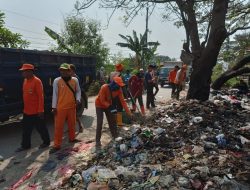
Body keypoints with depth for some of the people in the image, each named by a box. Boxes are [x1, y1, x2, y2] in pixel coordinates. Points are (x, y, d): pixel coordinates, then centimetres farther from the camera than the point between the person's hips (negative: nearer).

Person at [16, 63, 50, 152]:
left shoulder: (37, 81, -17)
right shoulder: (25, 80, 9)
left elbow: (41, 96, -19)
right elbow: (25, 95, 16)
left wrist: (41, 110, -20)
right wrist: (25, 107, 17)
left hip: (36, 111, -8)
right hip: (26, 111, 8)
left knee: (41, 128, 8)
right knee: (26, 129, 15)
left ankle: (46, 142, 26)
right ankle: (25, 145, 29)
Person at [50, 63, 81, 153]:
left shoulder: (75, 80, 0)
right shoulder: (57, 81, -5)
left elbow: (78, 91, 11)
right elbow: (55, 94, -2)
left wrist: (78, 99, -8)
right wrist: (54, 107, -4)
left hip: (72, 107, 3)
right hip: (60, 108, -2)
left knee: (72, 124, 18)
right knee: (58, 126, 1)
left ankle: (72, 138, 39)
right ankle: (57, 145, 11)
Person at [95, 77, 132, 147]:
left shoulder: (119, 89, -18)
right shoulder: (104, 88, -34)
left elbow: (122, 101, -17)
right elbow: (102, 101, -28)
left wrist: (129, 112, -22)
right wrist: (110, 107, -40)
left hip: (109, 105, 5)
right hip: (100, 106, -5)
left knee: (113, 121, 9)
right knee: (100, 123, -11)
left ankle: (115, 137, 26)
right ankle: (97, 140, 0)